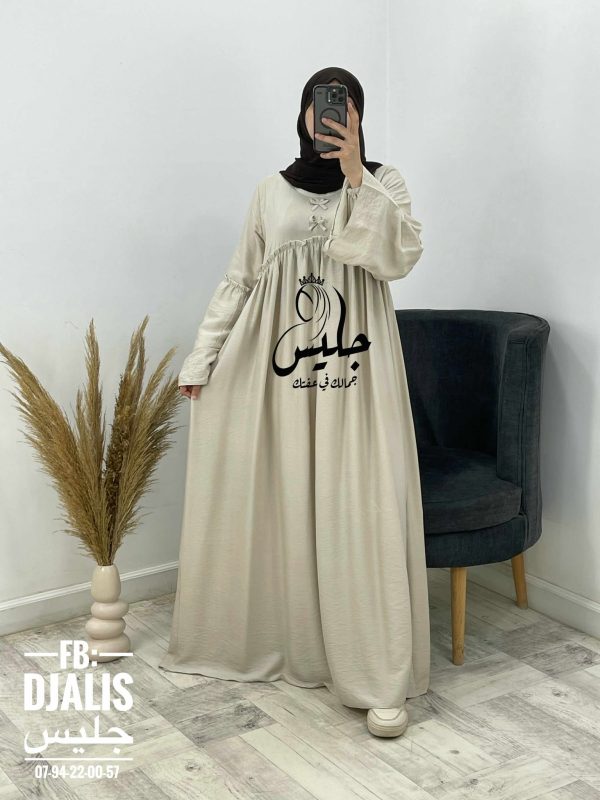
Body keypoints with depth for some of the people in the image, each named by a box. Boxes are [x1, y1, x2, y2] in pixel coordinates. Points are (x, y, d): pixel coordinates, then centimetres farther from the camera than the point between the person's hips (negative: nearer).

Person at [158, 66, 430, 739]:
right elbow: (239, 281, 11)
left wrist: (355, 176, -16)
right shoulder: (272, 192, 9)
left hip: (357, 376, -2)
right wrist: (201, 358, 7)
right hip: (282, 373, 2)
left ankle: (381, 678, -1)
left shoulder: (382, 182, 4)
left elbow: (400, 257, -13)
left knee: (362, 512, -6)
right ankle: (289, 643, 25)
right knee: (284, 509, 7)